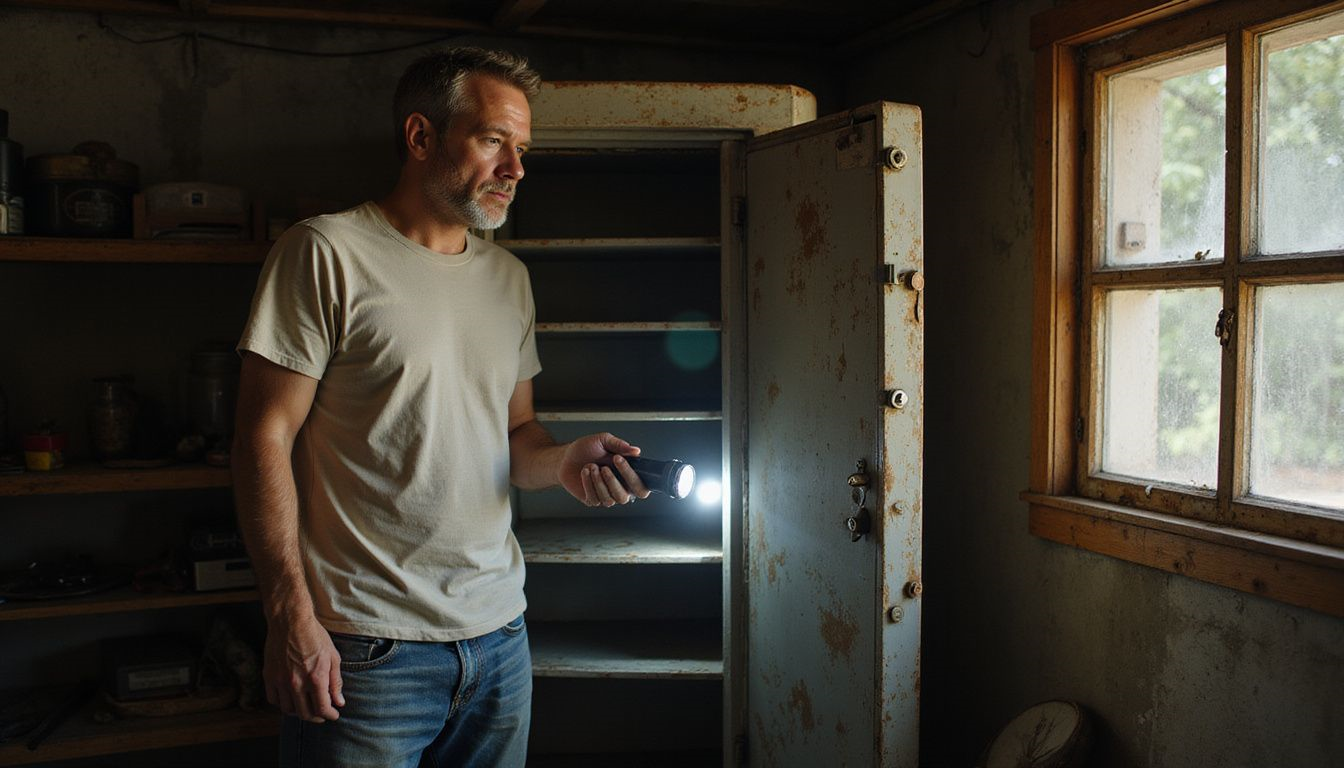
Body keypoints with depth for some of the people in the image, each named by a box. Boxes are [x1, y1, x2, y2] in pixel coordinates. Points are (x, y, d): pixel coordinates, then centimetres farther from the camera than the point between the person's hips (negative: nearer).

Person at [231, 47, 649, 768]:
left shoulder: (509, 277, 12)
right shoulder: (327, 252, -7)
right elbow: (266, 437, -10)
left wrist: (563, 459, -6)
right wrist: (290, 617, -15)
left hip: (498, 631, 6)